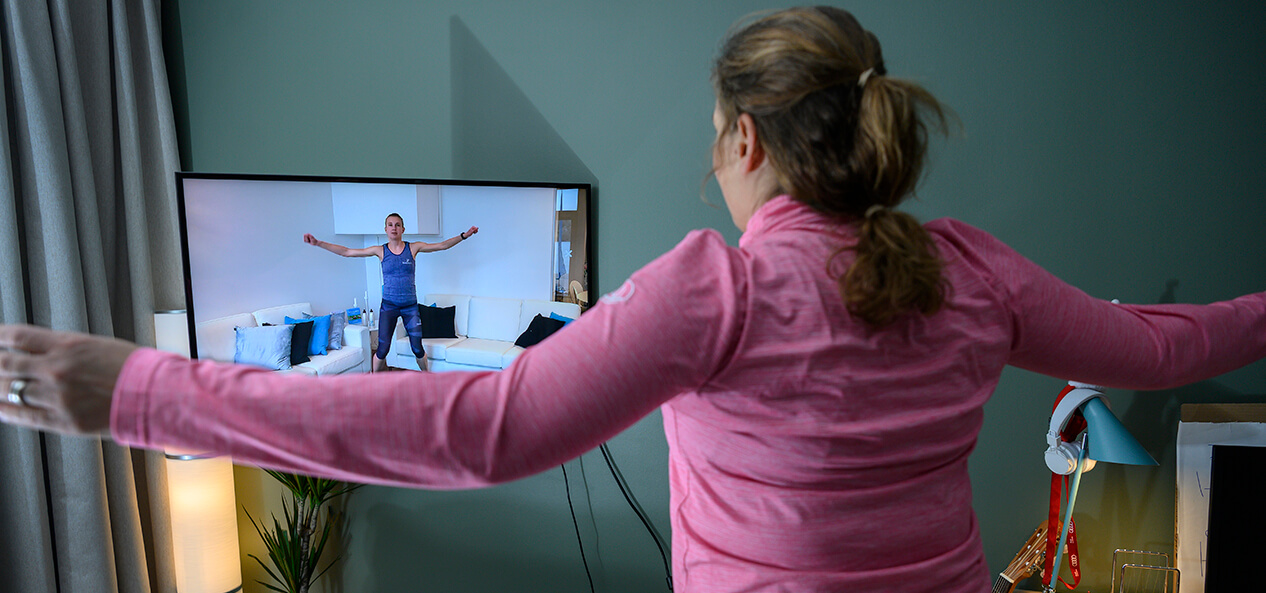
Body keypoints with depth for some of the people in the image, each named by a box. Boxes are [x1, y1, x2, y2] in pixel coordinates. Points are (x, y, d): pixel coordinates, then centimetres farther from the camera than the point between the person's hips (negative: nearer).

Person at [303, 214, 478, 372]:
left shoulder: (413, 247, -1)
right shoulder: (380, 250, 0)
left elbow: (442, 245, -1)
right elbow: (346, 252, 1)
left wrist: (464, 235, -10)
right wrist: (318, 243, -4)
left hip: (410, 306, 0)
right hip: (388, 306, 0)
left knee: (417, 348, 3)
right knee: (382, 349, -3)